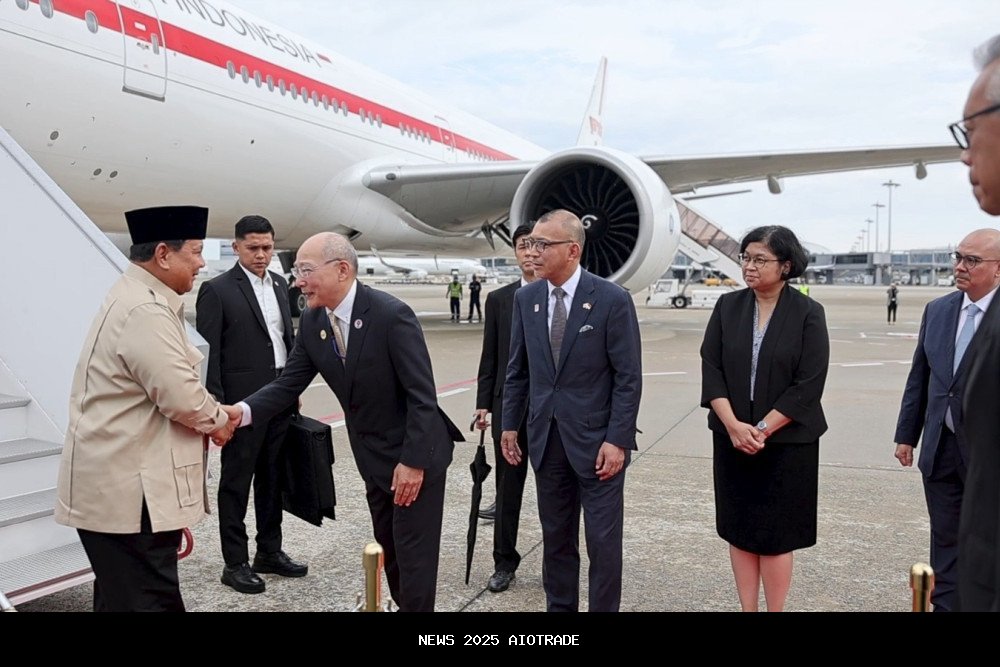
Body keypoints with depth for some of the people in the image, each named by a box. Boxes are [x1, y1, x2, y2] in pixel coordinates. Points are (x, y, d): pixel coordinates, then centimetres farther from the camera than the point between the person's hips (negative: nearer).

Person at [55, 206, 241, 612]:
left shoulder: (139, 299, 14)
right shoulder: (145, 311, -21)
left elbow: (169, 384, 20)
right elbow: (181, 397, -22)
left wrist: (214, 412, 8)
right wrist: (217, 422, -3)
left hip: (120, 483, 11)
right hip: (128, 491, -11)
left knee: (121, 595, 18)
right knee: (150, 599, -4)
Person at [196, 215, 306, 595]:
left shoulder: (280, 284, 11)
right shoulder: (217, 290, -8)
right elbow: (209, 354, -11)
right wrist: (216, 407, -14)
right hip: (243, 401, -6)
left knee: (272, 478, 15)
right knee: (236, 482, 5)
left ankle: (270, 552, 28)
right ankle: (235, 563, 15)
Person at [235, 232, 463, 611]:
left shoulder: (391, 314, -25)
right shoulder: (311, 322, -3)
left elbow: (422, 394, -23)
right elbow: (289, 384, -3)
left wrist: (413, 460, -24)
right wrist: (242, 411, -21)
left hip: (416, 453, -7)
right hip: (373, 456, 7)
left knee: (414, 552, 2)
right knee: (388, 547, 21)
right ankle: (403, 605, 40)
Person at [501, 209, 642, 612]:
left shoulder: (612, 300, -11)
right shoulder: (525, 298, 3)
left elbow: (628, 378, -10)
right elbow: (517, 370, 10)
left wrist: (617, 440, -14)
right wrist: (510, 425, 8)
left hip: (596, 438, -4)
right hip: (546, 437, 4)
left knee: (603, 540, 6)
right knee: (555, 536, 15)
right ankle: (559, 606, 31)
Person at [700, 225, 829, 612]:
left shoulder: (808, 314, -6)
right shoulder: (728, 307, 2)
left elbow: (809, 384, -10)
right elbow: (711, 369, -1)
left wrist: (763, 429, -14)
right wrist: (733, 425, -13)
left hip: (786, 441, -3)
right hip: (732, 438, 3)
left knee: (776, 534, 3)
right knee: (739, 529, 9)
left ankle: (775, 609, 18)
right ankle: (747, 608, 21)